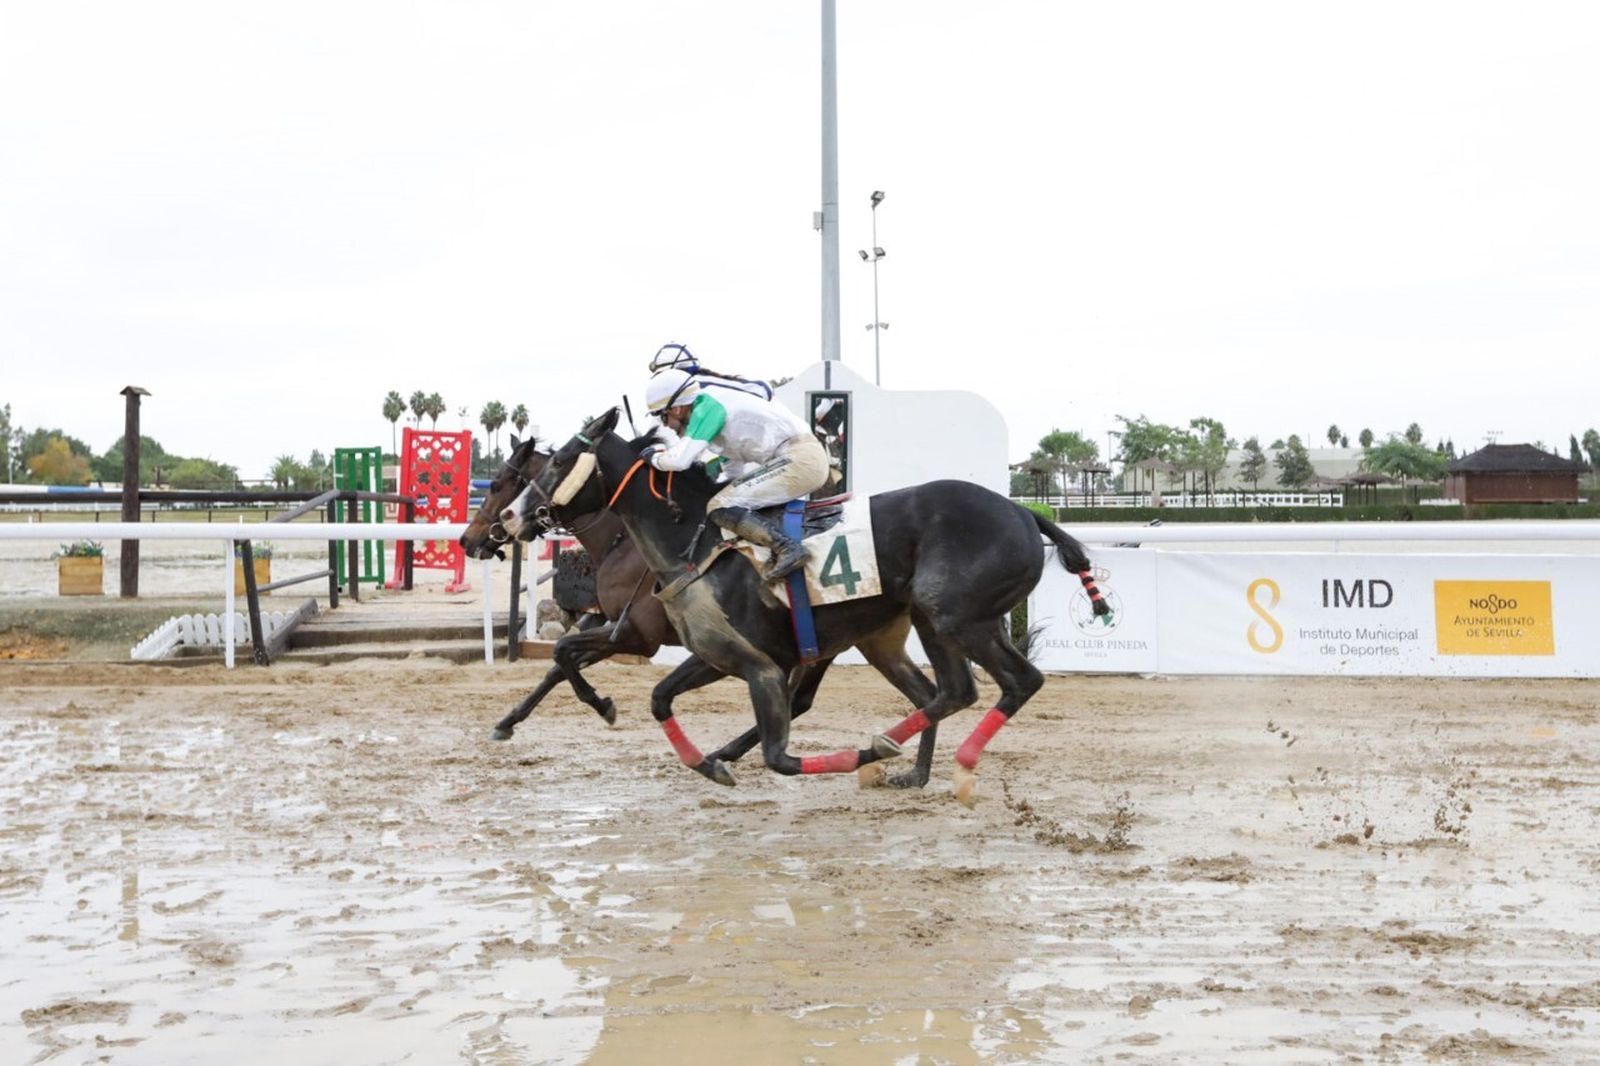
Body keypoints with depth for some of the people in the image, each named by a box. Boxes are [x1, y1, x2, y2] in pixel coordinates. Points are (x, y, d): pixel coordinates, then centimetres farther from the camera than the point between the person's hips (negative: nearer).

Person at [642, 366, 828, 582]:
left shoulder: (707, 405, -11)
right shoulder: (711, 405, 18)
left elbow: (680, 459, -20)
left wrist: (654, 457, 0)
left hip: (798, 458, -10)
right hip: (808, 458, 10)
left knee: (720, 507, -15)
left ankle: (787, 548, -24)